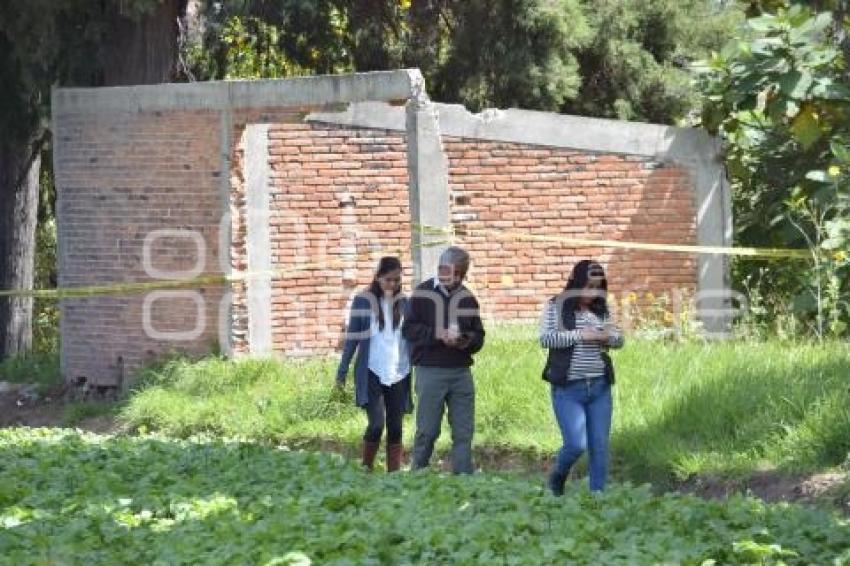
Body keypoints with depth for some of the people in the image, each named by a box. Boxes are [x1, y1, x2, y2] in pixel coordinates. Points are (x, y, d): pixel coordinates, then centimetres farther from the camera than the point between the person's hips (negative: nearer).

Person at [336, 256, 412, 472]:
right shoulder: (363, 301, -3)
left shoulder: (403, 303, 6)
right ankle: (366, 470, 2)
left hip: (398, 375, 4)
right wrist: (342, 372, -1)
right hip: (372, 374, -3)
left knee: (395, 428, 4)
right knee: (376, 424, -14)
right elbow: (352, 337, 0)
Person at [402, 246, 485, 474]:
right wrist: (438, 335, -18)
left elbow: (479, 335, 17)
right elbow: (409, 328, -6)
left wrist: (468, 341, -6)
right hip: (430, 370, -4)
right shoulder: (423, 294, 0)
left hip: (461, 372, 4)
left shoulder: (467, 298, 12)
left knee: (464, 432, 2)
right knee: (427, 431, -1)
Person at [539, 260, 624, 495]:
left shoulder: (601, 310, 10)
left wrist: (610, 336, -7)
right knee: (576, 444, -10)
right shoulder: (556, 307, -2)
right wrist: (580, 335, -17)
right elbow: (545, 338, -13)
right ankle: (557, 478, 20)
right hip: (568, 389, -4)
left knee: (600, 447, 3)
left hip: (599, 387, 4)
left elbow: (619, 340, 17)